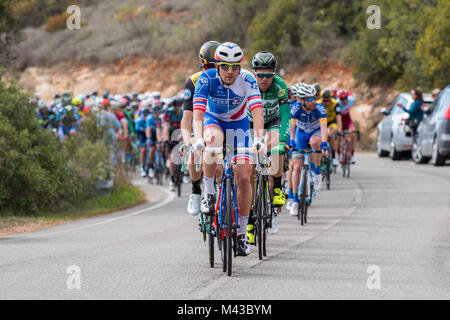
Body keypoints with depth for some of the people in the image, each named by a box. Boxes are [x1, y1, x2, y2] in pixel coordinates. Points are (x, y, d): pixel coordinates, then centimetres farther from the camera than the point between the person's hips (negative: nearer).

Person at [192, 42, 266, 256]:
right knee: (212, 142, -38)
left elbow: (257, 111, -37)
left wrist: (258, 139, -53)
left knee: (244, 177, -10)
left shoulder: (247, 80, -27)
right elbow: (198, 112, -36)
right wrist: (198, 138, -53)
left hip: (238, 124, 1)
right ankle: (208, 194, -20)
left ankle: (242, 232, 4)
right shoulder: (207, 79, -27)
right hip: (214, 120, -1)